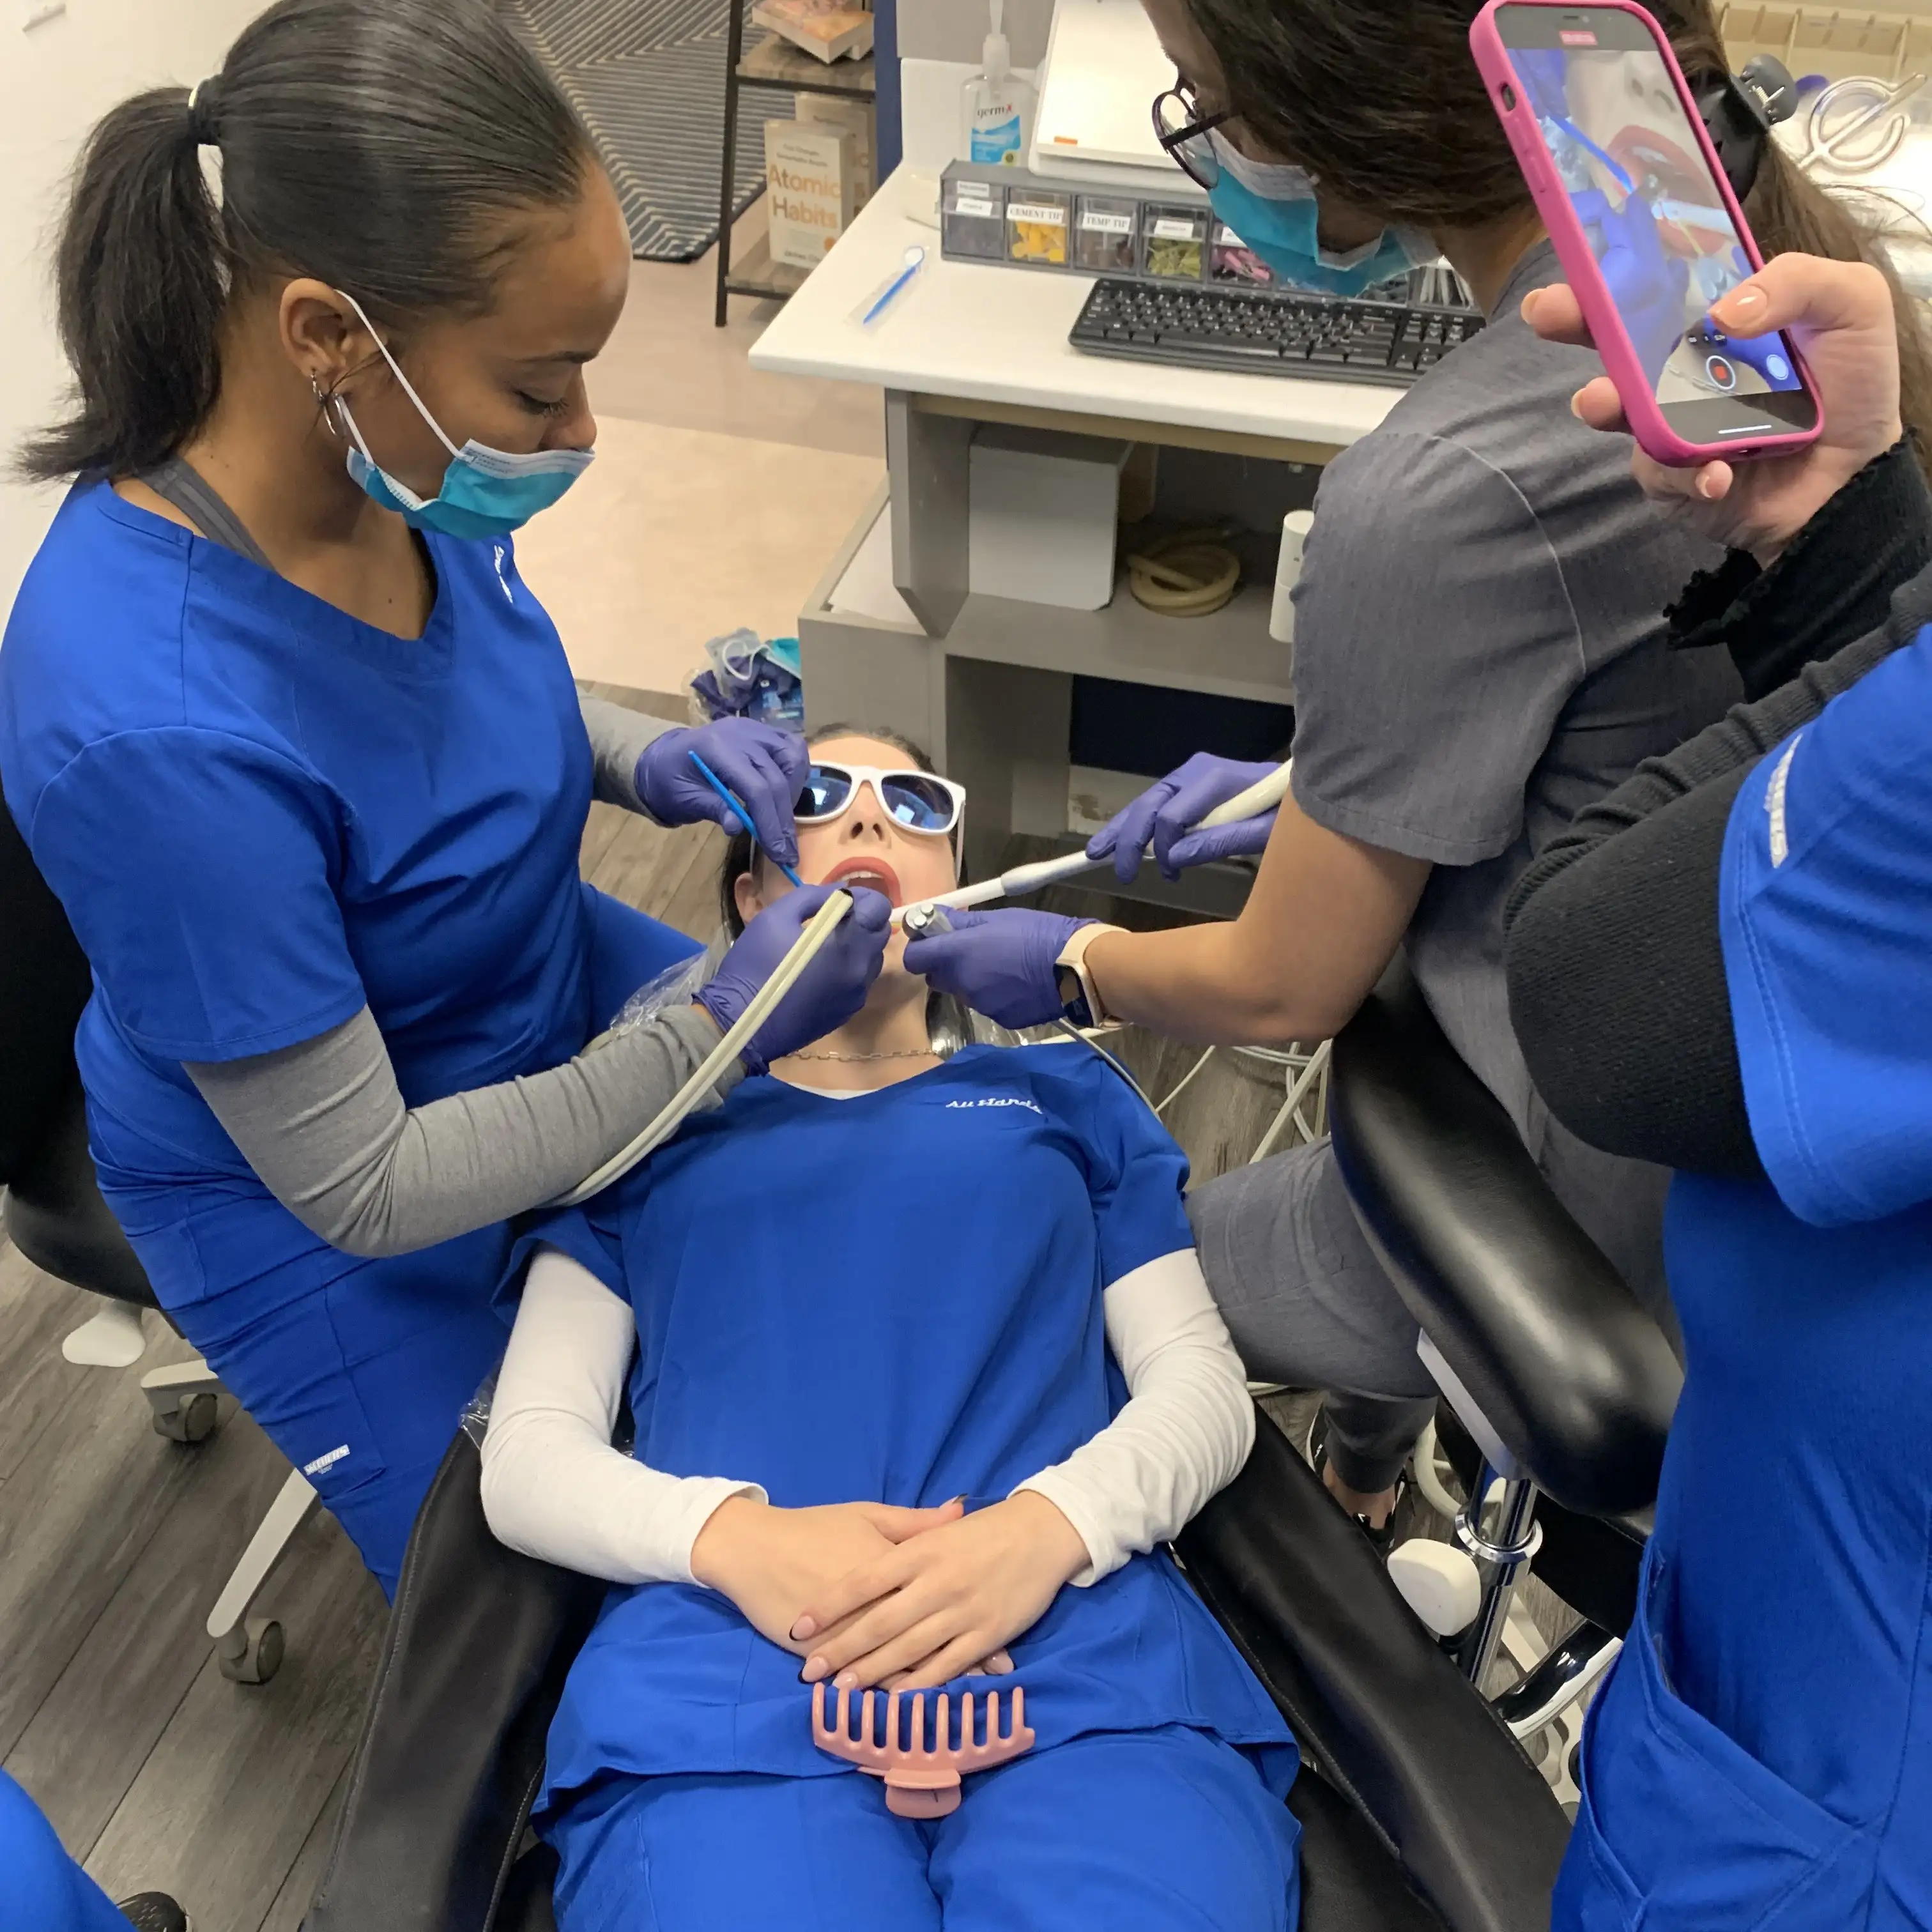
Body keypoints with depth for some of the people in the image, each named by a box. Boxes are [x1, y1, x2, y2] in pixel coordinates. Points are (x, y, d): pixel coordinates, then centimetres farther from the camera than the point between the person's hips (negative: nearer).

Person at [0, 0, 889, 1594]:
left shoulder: (387, 453, -21)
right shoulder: (154, 732, -41)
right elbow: (358, 1186, -29)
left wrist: (642, 761, -14)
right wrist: (722, 1031, -25)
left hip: (550, 994, 7)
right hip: (310, 1193, -6)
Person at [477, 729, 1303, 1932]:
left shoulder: (1065, 1096, 23)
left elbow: (1204, 1386, 13)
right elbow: (527, 1456, 11)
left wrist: (1049, 1526, -10)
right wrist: (735, 1537, -11)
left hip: (1087, 1650, 1)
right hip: (723, 1669, 0)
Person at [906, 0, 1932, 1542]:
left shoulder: (1451, 492, -30)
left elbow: (1288, 990, -16)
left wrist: (1069, 968, 4)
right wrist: (1329, 787, 11)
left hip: (1627, 1225, -8)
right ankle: (1368, 1480, 45)